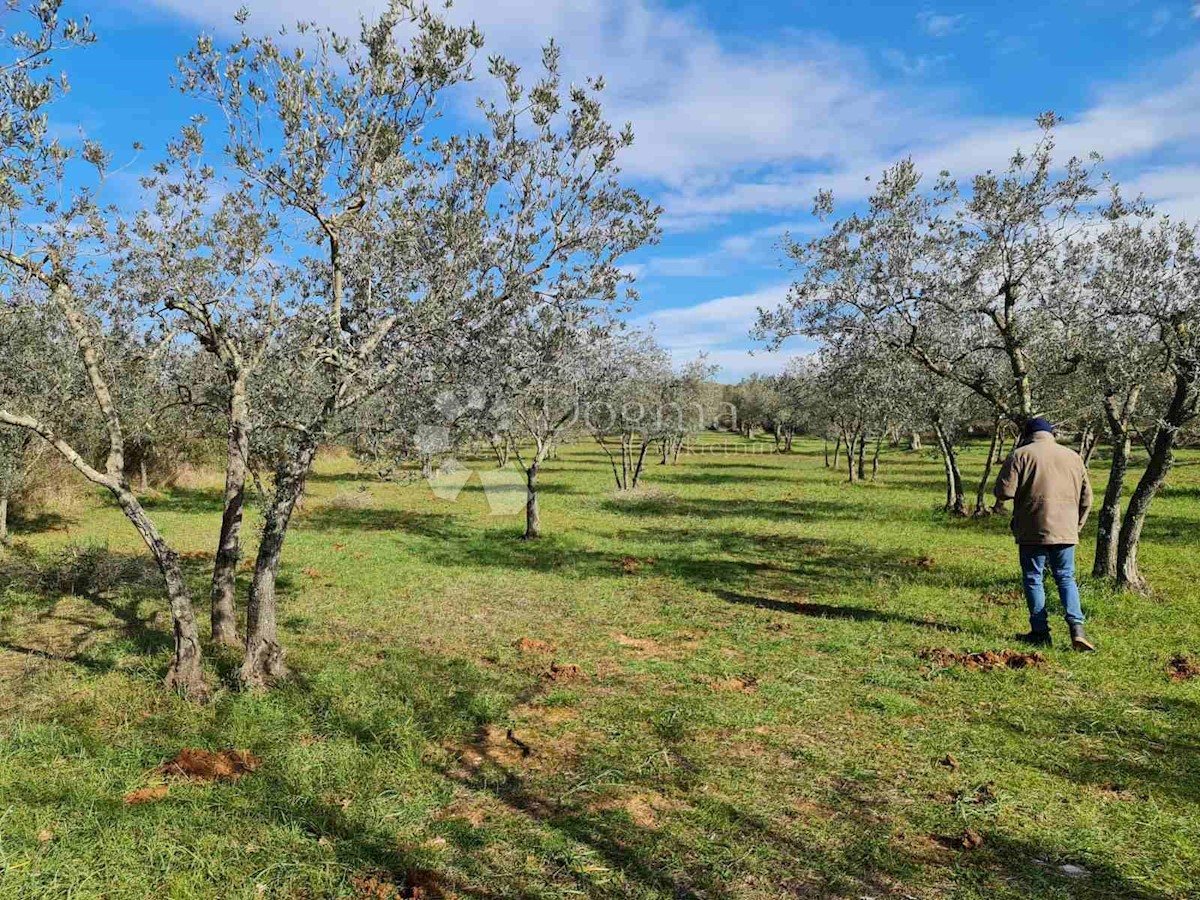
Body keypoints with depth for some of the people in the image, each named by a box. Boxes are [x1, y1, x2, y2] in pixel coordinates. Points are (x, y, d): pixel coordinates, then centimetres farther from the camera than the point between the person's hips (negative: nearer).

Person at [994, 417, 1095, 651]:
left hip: (1032, 530, -4)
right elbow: (1086, 498, 13)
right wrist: (1076, 526, 22)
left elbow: (1004, 491, -12)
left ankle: (1040, 631, 8)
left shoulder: (1020, 455, -4)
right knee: (1066, 578, 12)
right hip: (1065, 530, 4)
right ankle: (1077, 627, -2)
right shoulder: (1073, 456, 11)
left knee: (1033, 579, 6)